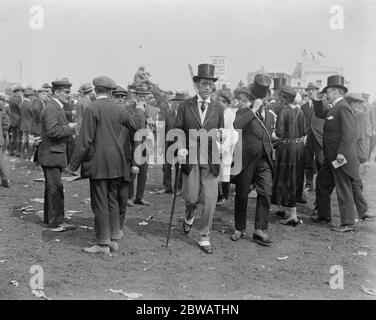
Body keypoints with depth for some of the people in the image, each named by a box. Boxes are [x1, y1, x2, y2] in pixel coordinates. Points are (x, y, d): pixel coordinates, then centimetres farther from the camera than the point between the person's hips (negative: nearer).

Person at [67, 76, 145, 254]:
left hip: (98, 164, -6)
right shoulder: (118, 109, 5)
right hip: (117, 164, 6)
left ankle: (103, 244, 7)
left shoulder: (92, 109, -11)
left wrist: (73, 165, -6)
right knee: (113, 202, 14)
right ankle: (113, 240, 20)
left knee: (100, 204, 1)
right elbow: (138, 124, 20)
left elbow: (85, 140, -13)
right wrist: (140, 111, 41)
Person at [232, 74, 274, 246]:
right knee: (241, 195, 5)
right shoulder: (244, 112, -3)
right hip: (246, 160, -4)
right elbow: (236, 125, -26)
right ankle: (239, 229, 20)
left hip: (264, 162, 4)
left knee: (265, 194, -7)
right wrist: (253, 109, -21)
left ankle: (260, 231, -2)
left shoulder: (270, 116, 16)